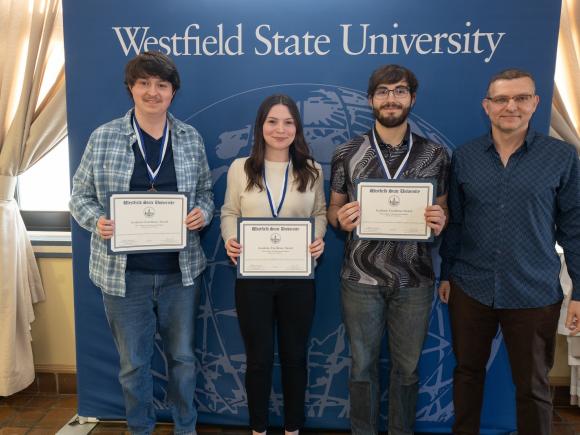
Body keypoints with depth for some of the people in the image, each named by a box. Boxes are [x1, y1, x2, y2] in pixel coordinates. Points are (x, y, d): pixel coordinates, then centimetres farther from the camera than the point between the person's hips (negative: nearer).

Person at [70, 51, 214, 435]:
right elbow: (80, 195, 3)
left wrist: (203, 213, -11)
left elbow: (205, 191, 10)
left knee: (183, 356, 16)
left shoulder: (191, 138, 3)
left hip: (180, 270, 2)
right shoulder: (104, 137, -2)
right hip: (124, 273, -1)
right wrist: (97, 221, -18)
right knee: (133, 362, 15)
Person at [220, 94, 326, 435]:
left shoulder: (312, 170, 4)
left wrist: (318, 238, -12)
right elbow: (230, 213, 4)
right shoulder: (240, 168, 1)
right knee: (259, 357, 12)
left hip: (299, 276, 1)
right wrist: (230, 240, -15)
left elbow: (320, 213, 8)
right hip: (252, 276, -1)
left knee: (295, 355, 14)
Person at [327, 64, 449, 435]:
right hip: (361, 279, 0)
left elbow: (443, 209, 9)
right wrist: (341, 218, -18)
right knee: (363, 365, 14)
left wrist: (440, 221, -15)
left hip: (414, 280, 1)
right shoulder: (347, 154, -1)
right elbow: (333, 209, 5)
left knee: (407, 366, 16)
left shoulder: (436, 156, 1)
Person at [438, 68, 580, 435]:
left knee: (533, 386, 13)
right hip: (469, 289, 2)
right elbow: (454, 222, 6)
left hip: (535, 294, -1)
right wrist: (446, 274, 8)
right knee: (468, 371, 18)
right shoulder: (464, 156, 1)